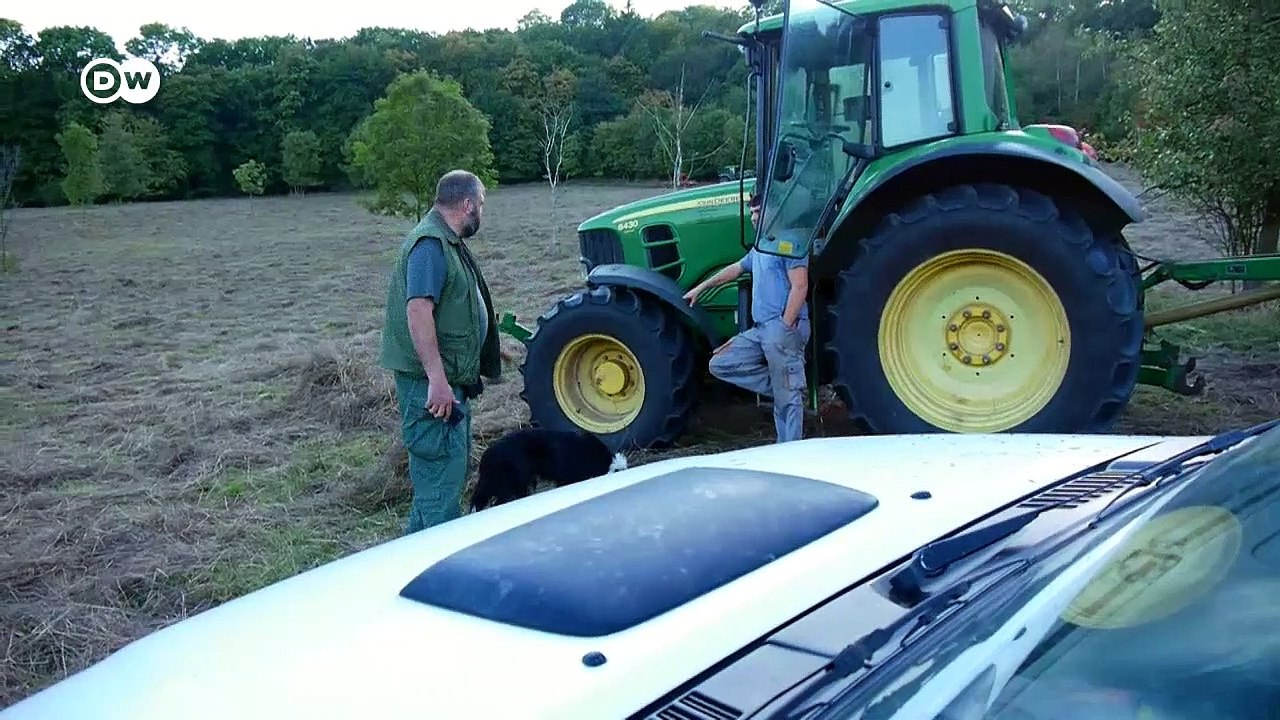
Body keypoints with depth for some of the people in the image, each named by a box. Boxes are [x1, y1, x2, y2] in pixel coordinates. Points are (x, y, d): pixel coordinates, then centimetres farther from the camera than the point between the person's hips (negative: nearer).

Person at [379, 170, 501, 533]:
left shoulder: (447, 242, 16)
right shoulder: (430, 244, -18)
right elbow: (418, 310, -28)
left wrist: (487, 353, 34)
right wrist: (437, 380, -32)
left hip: (449, 379, 11)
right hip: (432, 382, -11)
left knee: (453, 465, 20)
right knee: (441, 467, -7)